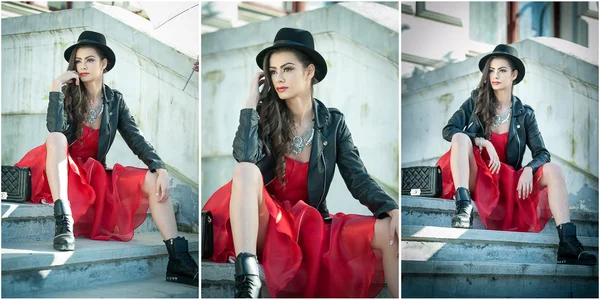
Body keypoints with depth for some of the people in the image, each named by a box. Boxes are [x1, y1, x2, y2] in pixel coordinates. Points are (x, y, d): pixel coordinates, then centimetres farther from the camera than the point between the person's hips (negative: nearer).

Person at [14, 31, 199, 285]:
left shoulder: (115, 100, 4)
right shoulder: (68, 94, -4)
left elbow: (136, 139, -5)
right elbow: (55, 130, -23)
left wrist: (160, 167, -20)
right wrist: (57, 86, -23)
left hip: (97, 175, 3)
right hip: (66, 174, -2)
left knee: (154, 180, -18)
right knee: (55, 139, -32)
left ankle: (178, 261, -28)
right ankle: (63, 221, -42)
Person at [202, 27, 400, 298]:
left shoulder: (333, 121, 3)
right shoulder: (265, 115, -1)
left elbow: (358, 179, -5)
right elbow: (245, 158, -21)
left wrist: (393, 211, -23)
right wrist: (251, 100, -13)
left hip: (313, 225, 1)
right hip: (268, 225, -1)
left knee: (388, 232, -22)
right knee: (246, 171, -32)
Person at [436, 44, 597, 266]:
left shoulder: (525, 114, 8)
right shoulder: (475, 102, 6)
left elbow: (542, 154, 3)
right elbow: (448, 130, -6)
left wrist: (528, 170, -20)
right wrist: (483, 142, -21)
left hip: (509, 181, 2)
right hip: (477, 178, -2)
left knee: (553, 170, -20)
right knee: (461, 137, -26)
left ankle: (568, 244, -35)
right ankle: (464, 206, -44)